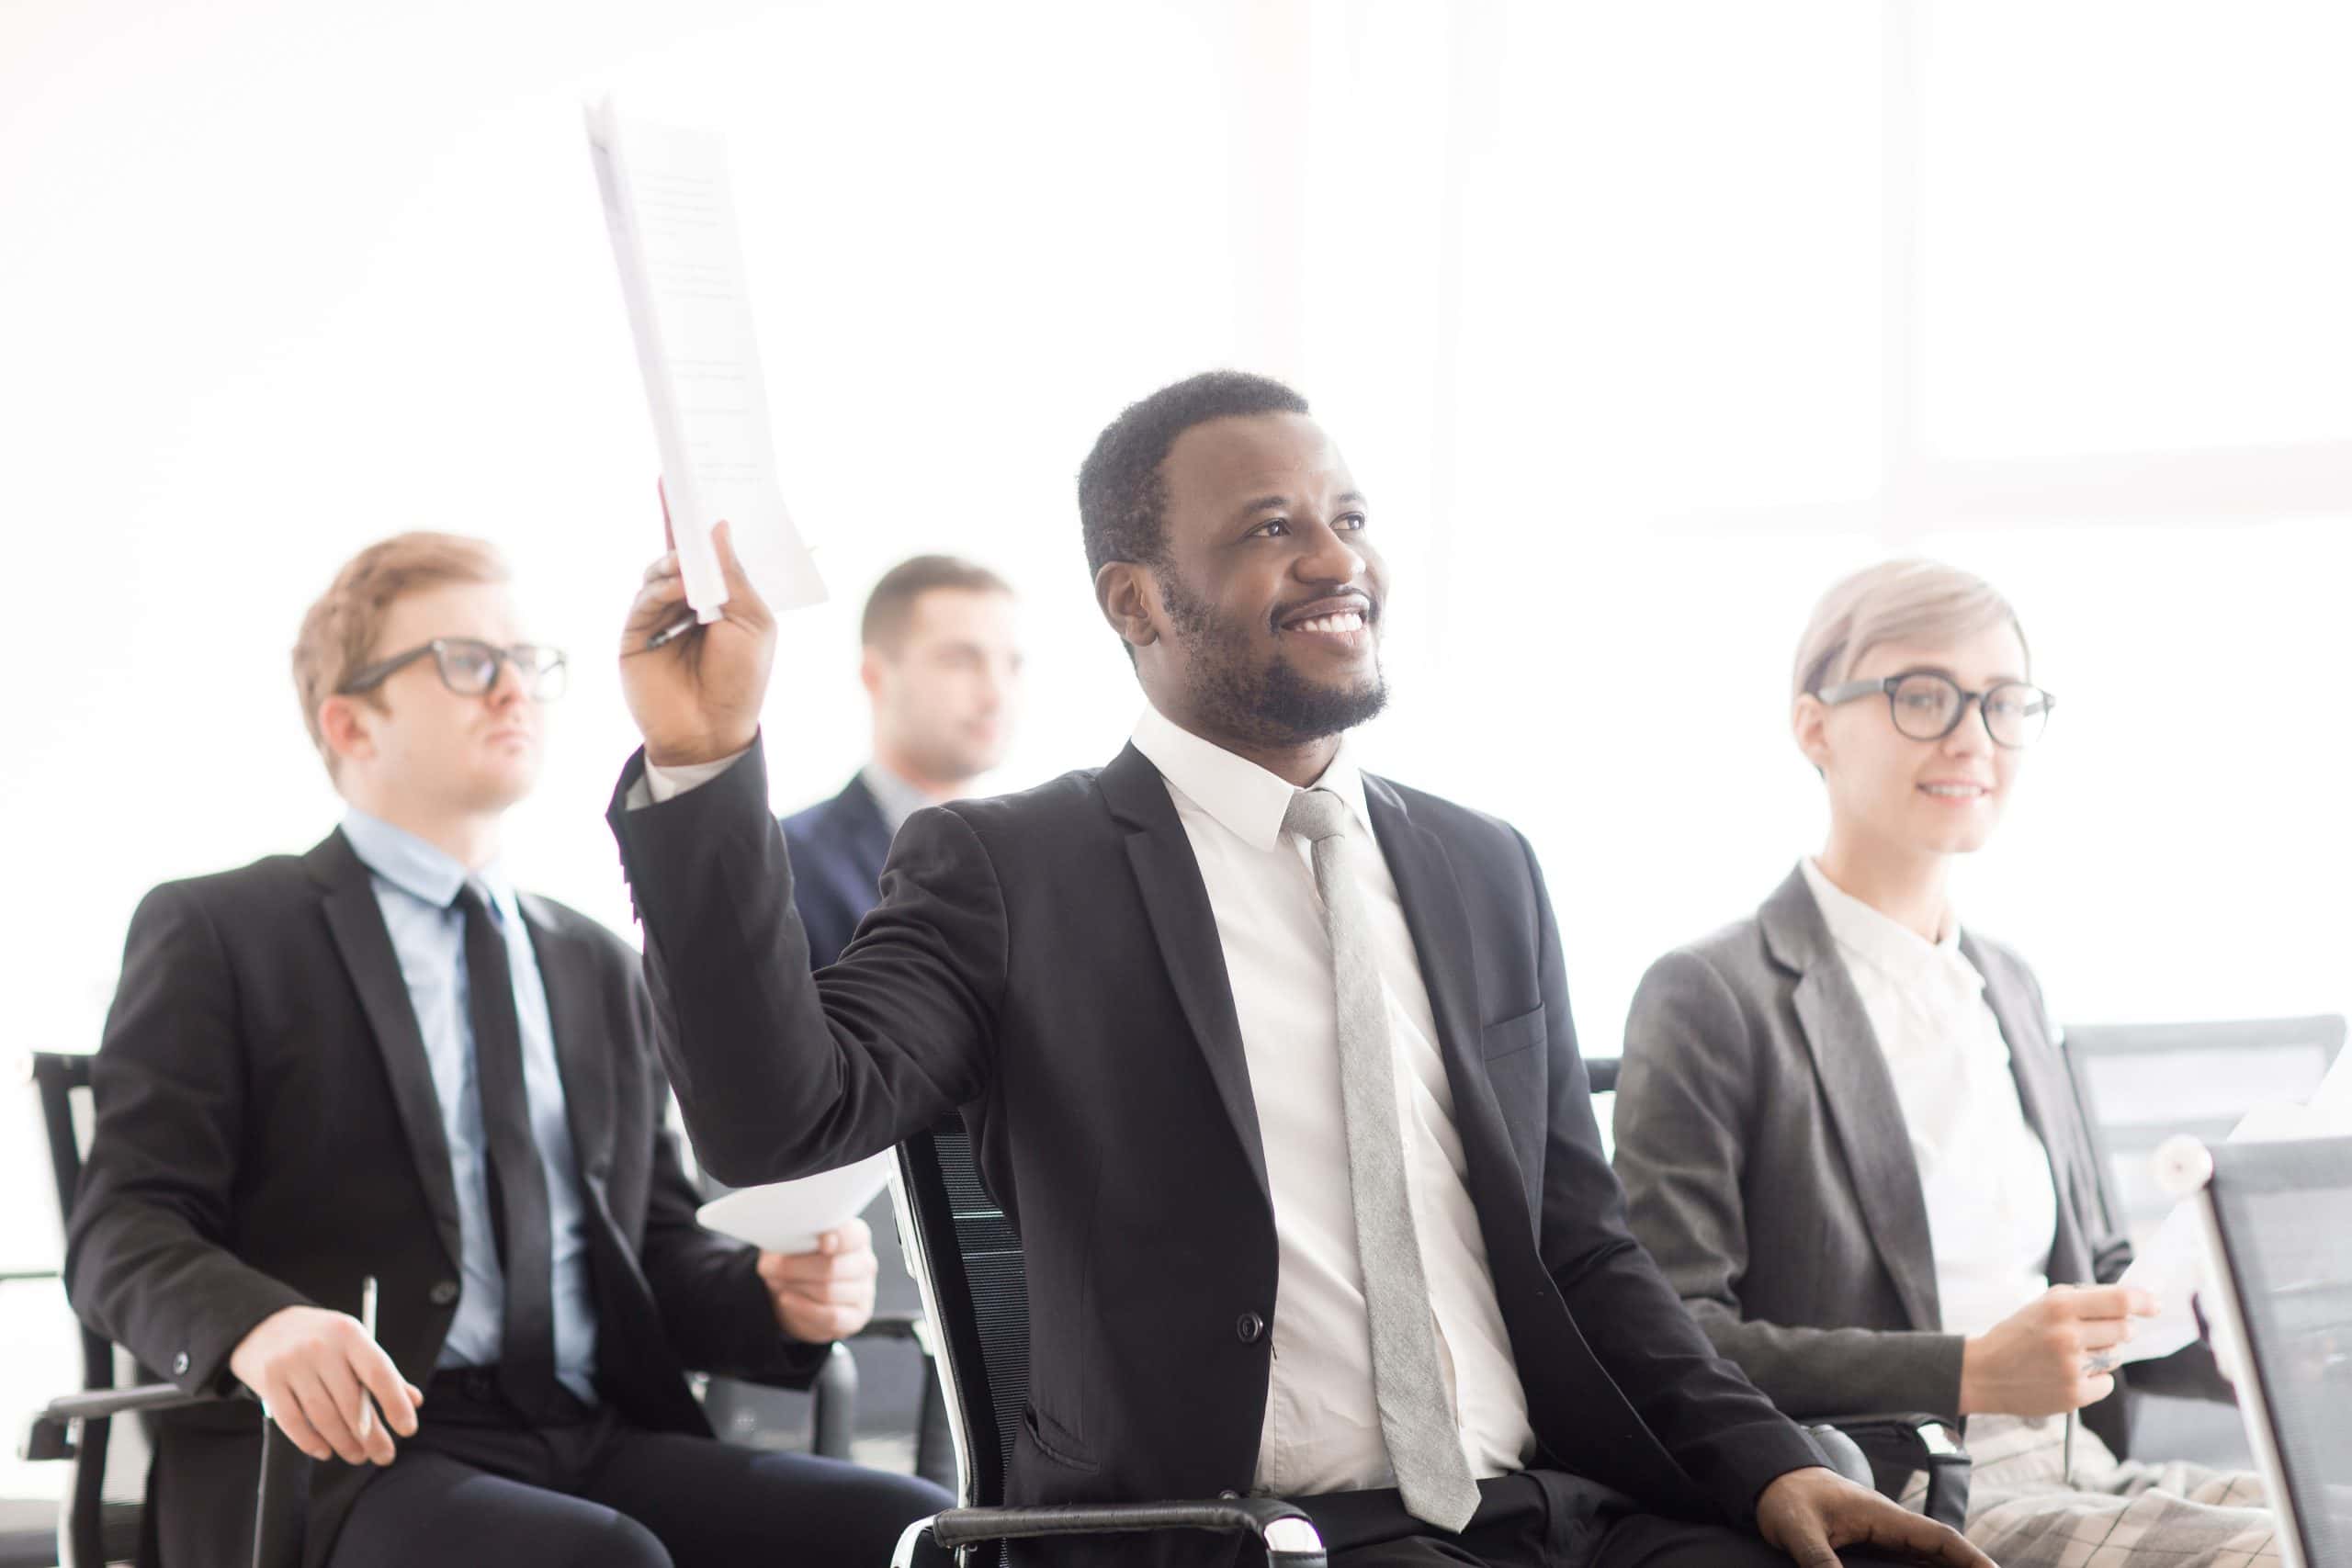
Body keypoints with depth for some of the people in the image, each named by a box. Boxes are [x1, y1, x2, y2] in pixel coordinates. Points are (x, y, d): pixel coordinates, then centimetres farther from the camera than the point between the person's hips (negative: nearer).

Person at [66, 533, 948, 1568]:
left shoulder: (597, 968, 26)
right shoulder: (219, 935, 7)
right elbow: (124, 1230, -3)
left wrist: (778, 1296, 1)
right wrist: (256, 1325, -27)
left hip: (601, 1442, 6)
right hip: (349, 1452, -5)